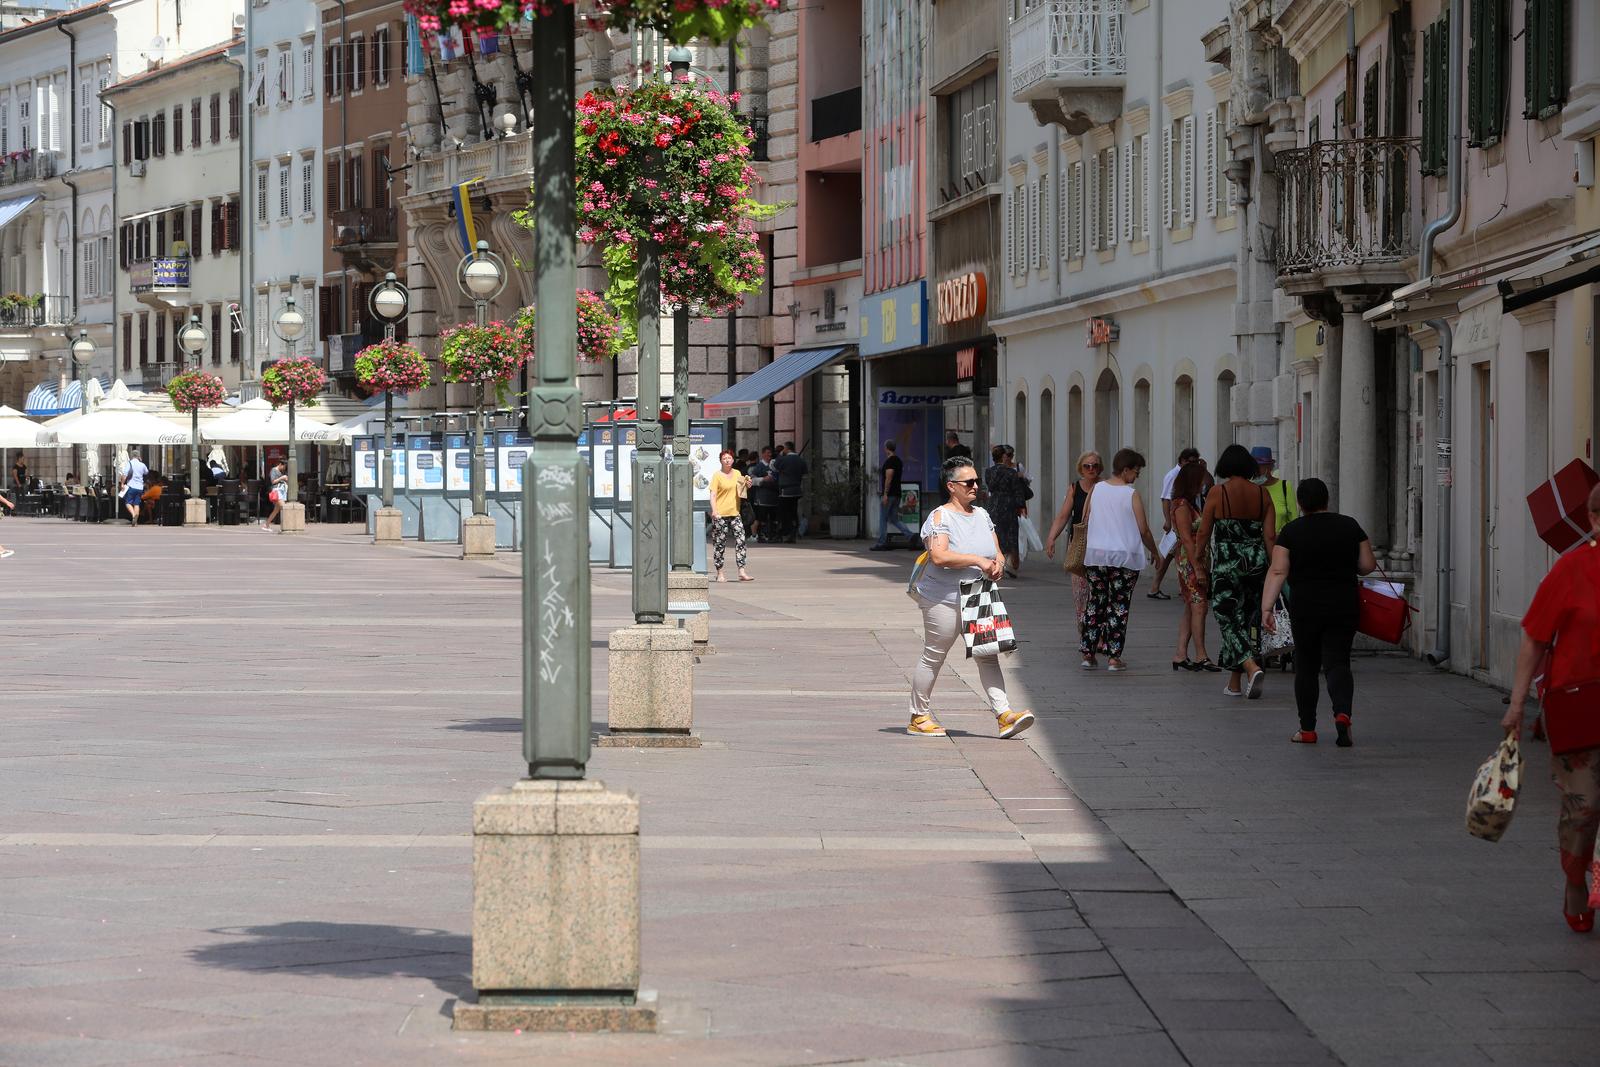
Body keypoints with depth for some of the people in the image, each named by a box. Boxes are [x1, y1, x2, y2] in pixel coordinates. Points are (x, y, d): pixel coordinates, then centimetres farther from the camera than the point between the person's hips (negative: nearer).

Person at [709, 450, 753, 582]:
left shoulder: (737, 474, 13)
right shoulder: (717, 476, -2)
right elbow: (713, 495, -7)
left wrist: (745, 486, 3)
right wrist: (714, 511, -20)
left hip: (735, 513, 4)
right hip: (720, 515, -4)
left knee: (741, 540, -6)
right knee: (720, 544, -1)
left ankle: (741, 572, -7)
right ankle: (719, 573, 7)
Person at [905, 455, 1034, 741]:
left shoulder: (982, 515, 13)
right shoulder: (940, 517, -10)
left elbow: (997, 552, 17)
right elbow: (939, 556, -25)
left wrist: (997, 564, -7)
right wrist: (978, 560, -27)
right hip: (943, 600, -6)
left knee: (987, 656, -3)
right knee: (933, 658, 3)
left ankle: (1004, 714, -10)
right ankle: (919, 717, 15)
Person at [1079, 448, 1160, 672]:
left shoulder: (1096, 490, 4)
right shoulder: (1131, 494, -9)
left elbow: (1085, 524, 8)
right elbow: (1143, 530, -5)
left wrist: (1082, 554, 17)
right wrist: (1154, 551, 11)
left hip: (1095, 555, 4)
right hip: (1124, 557, -4)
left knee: (1095, 604, 11)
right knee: (1119, 607, 2)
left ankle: (1088, 654, 10)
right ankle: (1113, 657, 0)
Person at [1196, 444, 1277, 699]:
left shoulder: (1218, 492, -6)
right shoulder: (1262, 494, 3)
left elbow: (1204, 532, -4)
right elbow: (1270, 536, 0)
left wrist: (1200, 565, 6)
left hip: (1226, 563, -4)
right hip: (1256, 561, 4)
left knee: (1229, 620, -2)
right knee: (1246, 619, 13)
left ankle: (1252, 667, -25)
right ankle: (1235, 683, 18)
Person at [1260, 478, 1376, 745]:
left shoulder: (1291, 531, -4)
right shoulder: (1349, 526, 2)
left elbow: (1278, 572, -10)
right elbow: (1368, 565, 4)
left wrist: (1266, 608, -10)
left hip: (1305, 607, -1)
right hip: (1345, 606, 1)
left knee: (1306, 666, 11)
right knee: (1338, 663, 3)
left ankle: (1307, 729, 16)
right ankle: (1342, 713, -23)